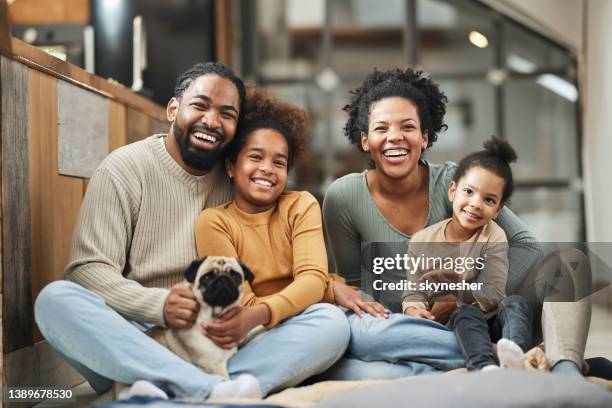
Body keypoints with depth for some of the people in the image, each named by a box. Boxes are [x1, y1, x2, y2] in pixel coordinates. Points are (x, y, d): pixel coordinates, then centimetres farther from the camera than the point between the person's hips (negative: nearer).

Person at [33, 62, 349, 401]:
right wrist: (158, 305, -25)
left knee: (330, 323, -18)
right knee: (56, 299, -29)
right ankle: (210, 390, -40)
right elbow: (89, 269, -8)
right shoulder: (125, 169, 0)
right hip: (134, 343, -2)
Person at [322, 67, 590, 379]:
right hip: (391, 329, -1)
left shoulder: (451, 181, -7)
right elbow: (353, 282, 3)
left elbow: (526, 246, -11)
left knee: (572, 259, -15)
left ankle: (566, 373, -40)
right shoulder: (343, 197, -7)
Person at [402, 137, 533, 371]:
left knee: (515, 303, -28)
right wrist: (413, 309, -23)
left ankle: (515, 355, -59)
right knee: (466, 314, -32)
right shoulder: (422, 241, 1)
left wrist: (446, 285, -14)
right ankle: (484, 367, -59)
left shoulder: (493, 238, -5)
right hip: (457, 325, 0)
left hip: (492, 322, 1)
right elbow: (413, 291, 0)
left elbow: (492, 294, -13)